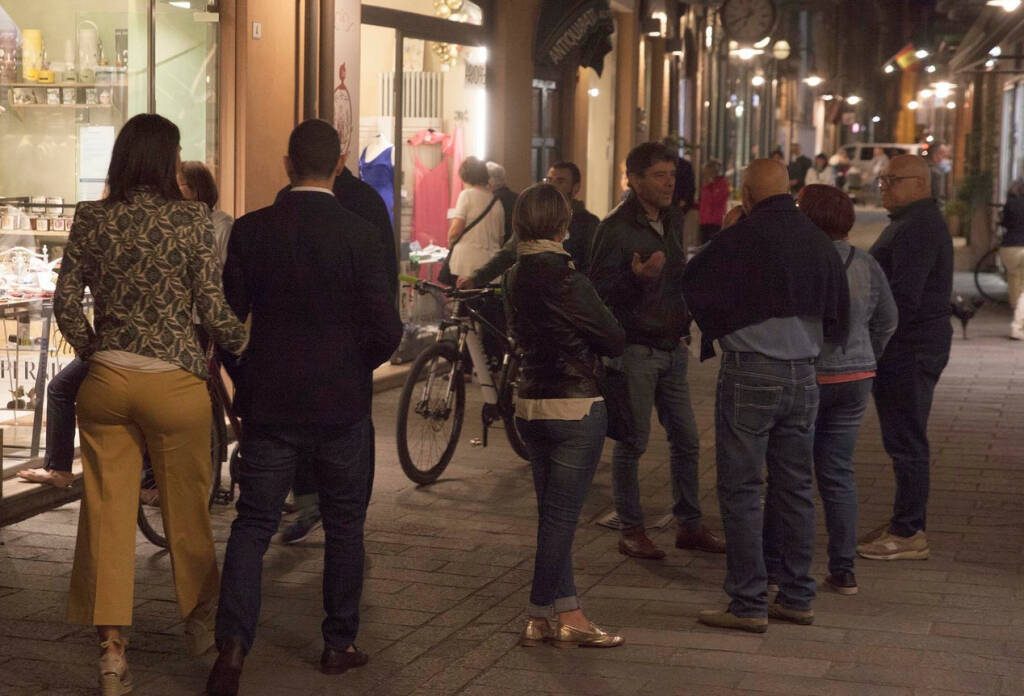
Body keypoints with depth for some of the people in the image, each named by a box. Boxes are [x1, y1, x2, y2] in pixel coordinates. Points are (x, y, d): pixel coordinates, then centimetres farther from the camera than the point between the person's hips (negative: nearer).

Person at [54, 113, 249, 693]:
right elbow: (213, 309, -8)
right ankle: (201, 621, 34)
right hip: (173, 384, -2)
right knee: (186, 509, 15)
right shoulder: (192, 219, -9)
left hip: (105, 382, 3)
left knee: (108, 514, 7)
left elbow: (66, 303, 3)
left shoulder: (91, 219, 1)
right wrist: (244, 342, 11)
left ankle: (112, 649, 6)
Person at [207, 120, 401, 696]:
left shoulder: (251, 231, -5)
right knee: (344, 526, 14)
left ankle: (233, 644, -8)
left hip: (269, 403, 1)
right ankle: (340, 643, 22)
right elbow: (386, 329, -12)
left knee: (253, 524, 6)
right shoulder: (360, 235, -11)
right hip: (342, 403, -1)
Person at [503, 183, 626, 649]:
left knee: (553, 514, 13)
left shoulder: (514, 278, 5)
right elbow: (615, 340, -11)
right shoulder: (565, 278, -17)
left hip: (531, 405, 7)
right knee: (561, 515, 0)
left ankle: (566, 612, 17)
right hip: (575, 408, -7)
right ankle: (540, 616, 5)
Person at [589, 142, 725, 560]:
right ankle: (631, 532, 10)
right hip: (634, 349, -7)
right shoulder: (616, 228, -12)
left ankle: (689, 525, 18)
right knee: (632, 442, 0)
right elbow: (598, 291, -16)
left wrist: (682, 327, 12)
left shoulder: (674, 220, 11)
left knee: (686, 439, 8)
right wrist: (637, 277, -30)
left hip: (671, 349, 7)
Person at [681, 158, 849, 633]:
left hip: (750, 374, -6)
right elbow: (839, 313, 14)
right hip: (803, 375, 6)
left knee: (741, 490, 0)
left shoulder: (740, 238, -11)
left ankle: (749, 605, 1)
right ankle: (797, 598, 19)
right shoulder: (819, 242, 5)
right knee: (795, 488, 13)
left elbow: (690, 287, 0)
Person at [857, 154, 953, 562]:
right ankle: (905, 523, 23)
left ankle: (909, 534, 0)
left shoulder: (921, 226, -17)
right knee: (903, 440, 15)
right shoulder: (909, 222, 18)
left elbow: (903, 297, -24)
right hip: (903, 349, 11)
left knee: (906, 441, -5)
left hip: (911, 351, -11)